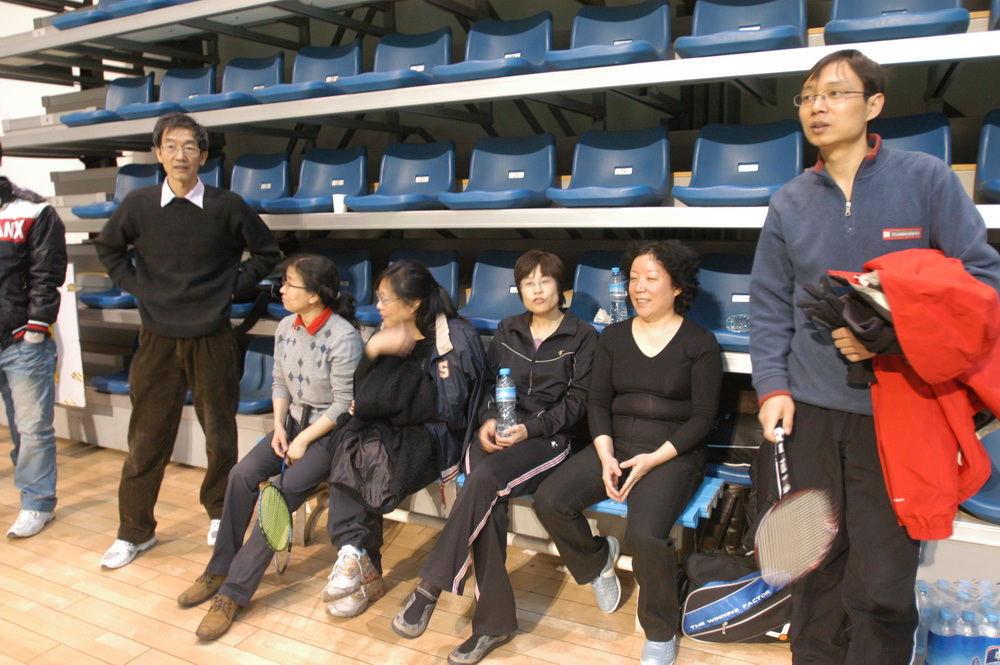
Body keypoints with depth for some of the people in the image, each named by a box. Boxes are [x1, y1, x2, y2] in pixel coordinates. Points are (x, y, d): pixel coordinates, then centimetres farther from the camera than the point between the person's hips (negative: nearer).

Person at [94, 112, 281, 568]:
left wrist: (234, 288, 2)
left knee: (220, 434, 9)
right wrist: (135, 285, 6)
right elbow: (108, 247, 18)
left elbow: (266, 253, 9)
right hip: (157, 338, 1)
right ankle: (134, 531, 22)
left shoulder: (227, 207, -4)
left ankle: (219, 513, 31)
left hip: (211, 338, -1)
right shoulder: (138, 205, 0)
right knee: (146, 438, 7)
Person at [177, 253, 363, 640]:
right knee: (242, 474, -14)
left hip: (331, 432, -7)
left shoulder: (343, 338, -20)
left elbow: (344, 405, -17)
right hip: (294, 421, 7)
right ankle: (219, 569, 1)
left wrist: (304, 440, -16)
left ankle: (235, 591, -14)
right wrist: (279, 426, -2)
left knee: (282, 491, -23)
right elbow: (279, 383, 13)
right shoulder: (286, 328, 3)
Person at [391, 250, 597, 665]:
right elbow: (489, 382, 14)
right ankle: (495, 621, -21)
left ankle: (430, 588, -26)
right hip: (499, 432, 3)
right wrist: (487, 420, -8)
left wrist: (530, 428, -15)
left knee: (484, 479, -34)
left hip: (550, 437, -3)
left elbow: (577, 401, -1)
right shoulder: (507, 330, 18)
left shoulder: (582, 336, 5)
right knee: (488, 503, -29)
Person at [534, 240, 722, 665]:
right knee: (549, 500, -18)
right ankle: (597, 560, 14)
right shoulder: (613, 337, 10)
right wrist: (606, 457, -9)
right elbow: (598, 402, 7)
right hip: (615, 447, 5)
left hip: (673, 454, -4)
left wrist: (653, 460, -16)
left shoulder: (699, 343, -2)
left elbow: (703, 417, -5)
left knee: (644, 534, -30)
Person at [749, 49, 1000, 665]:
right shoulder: (789, 203, 8)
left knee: (882, 579, 0)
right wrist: (773, 386, -2)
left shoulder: (927, 179, -1)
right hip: (812, 409, 3)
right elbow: (770, 307, 10)